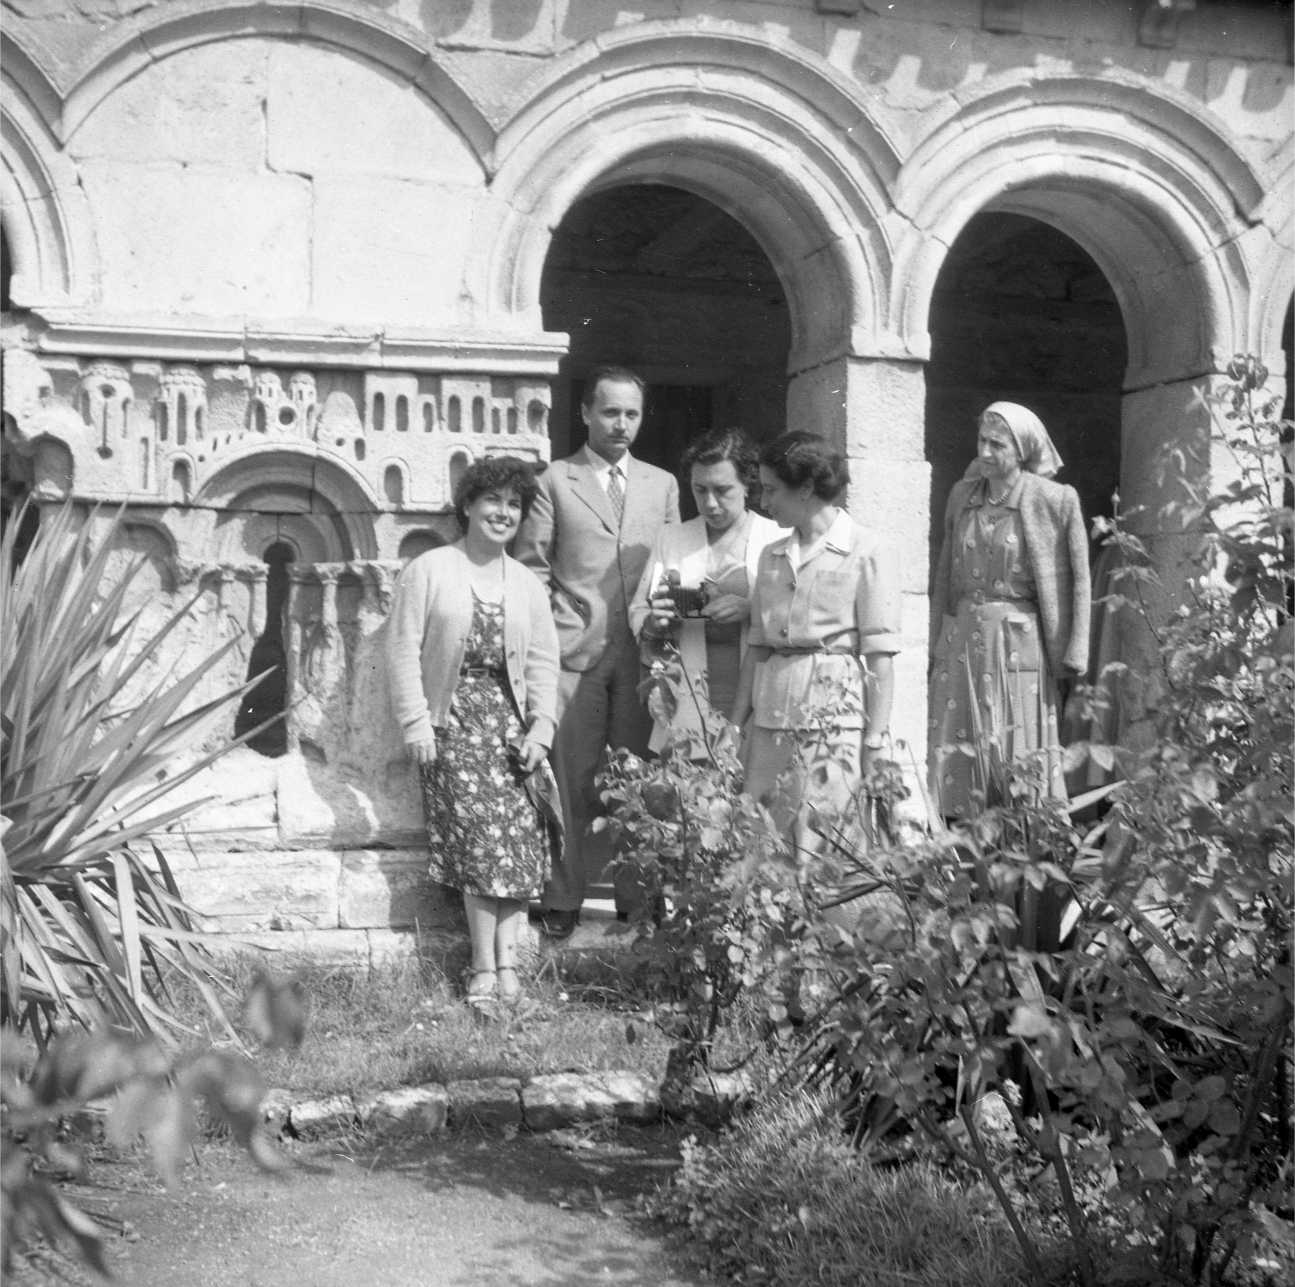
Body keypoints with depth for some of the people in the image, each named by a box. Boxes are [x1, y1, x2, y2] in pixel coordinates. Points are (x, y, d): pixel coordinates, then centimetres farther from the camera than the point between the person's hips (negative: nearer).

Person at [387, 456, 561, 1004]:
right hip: (452, 717, -4)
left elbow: (543, 663, 12)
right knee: (482, 832, -15)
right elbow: (404, 649, -1)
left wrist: (541, 728, -1)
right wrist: (415, 723, -9)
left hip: (511, 718, 4)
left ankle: (505, 958, -6)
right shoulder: (428, 571, 3)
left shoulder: (527, 585, 15)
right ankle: (488, 964, -9)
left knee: (521, 833, -11)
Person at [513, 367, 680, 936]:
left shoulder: (662, 485, 15)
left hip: (643, 654, 3)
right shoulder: (554, 482, 5)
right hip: (573, 654, -3)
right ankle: (563, 898, 6)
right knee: (572, 781, -1)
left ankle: (637, 892, 13)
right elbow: (531, 570, 4)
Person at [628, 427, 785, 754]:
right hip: (687, 702, 2)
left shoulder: (779, 539, 5)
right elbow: (638, 614, 16)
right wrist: (654, 623, -7)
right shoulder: (671, 538, 14)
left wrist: (752, 609, -16)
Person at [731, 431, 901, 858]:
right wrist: (735, 725, 9)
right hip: (771, 718, 5)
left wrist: (876, 742, -11)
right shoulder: (771, 557, 15)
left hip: (835, 715, -5)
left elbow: (880, 656, -6)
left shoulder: (869, 553, -3)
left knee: (813, 850, -8)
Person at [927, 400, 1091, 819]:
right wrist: (934, 642, 12)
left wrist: (1071, 655, -7)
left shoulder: (1054, 501, -5)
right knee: (955, 749, 2)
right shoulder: (962, 495, 9)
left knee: (1019, 752, 1)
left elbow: (1077, 580, -3)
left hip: (1020, 640, -4)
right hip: (963, 638, 4)